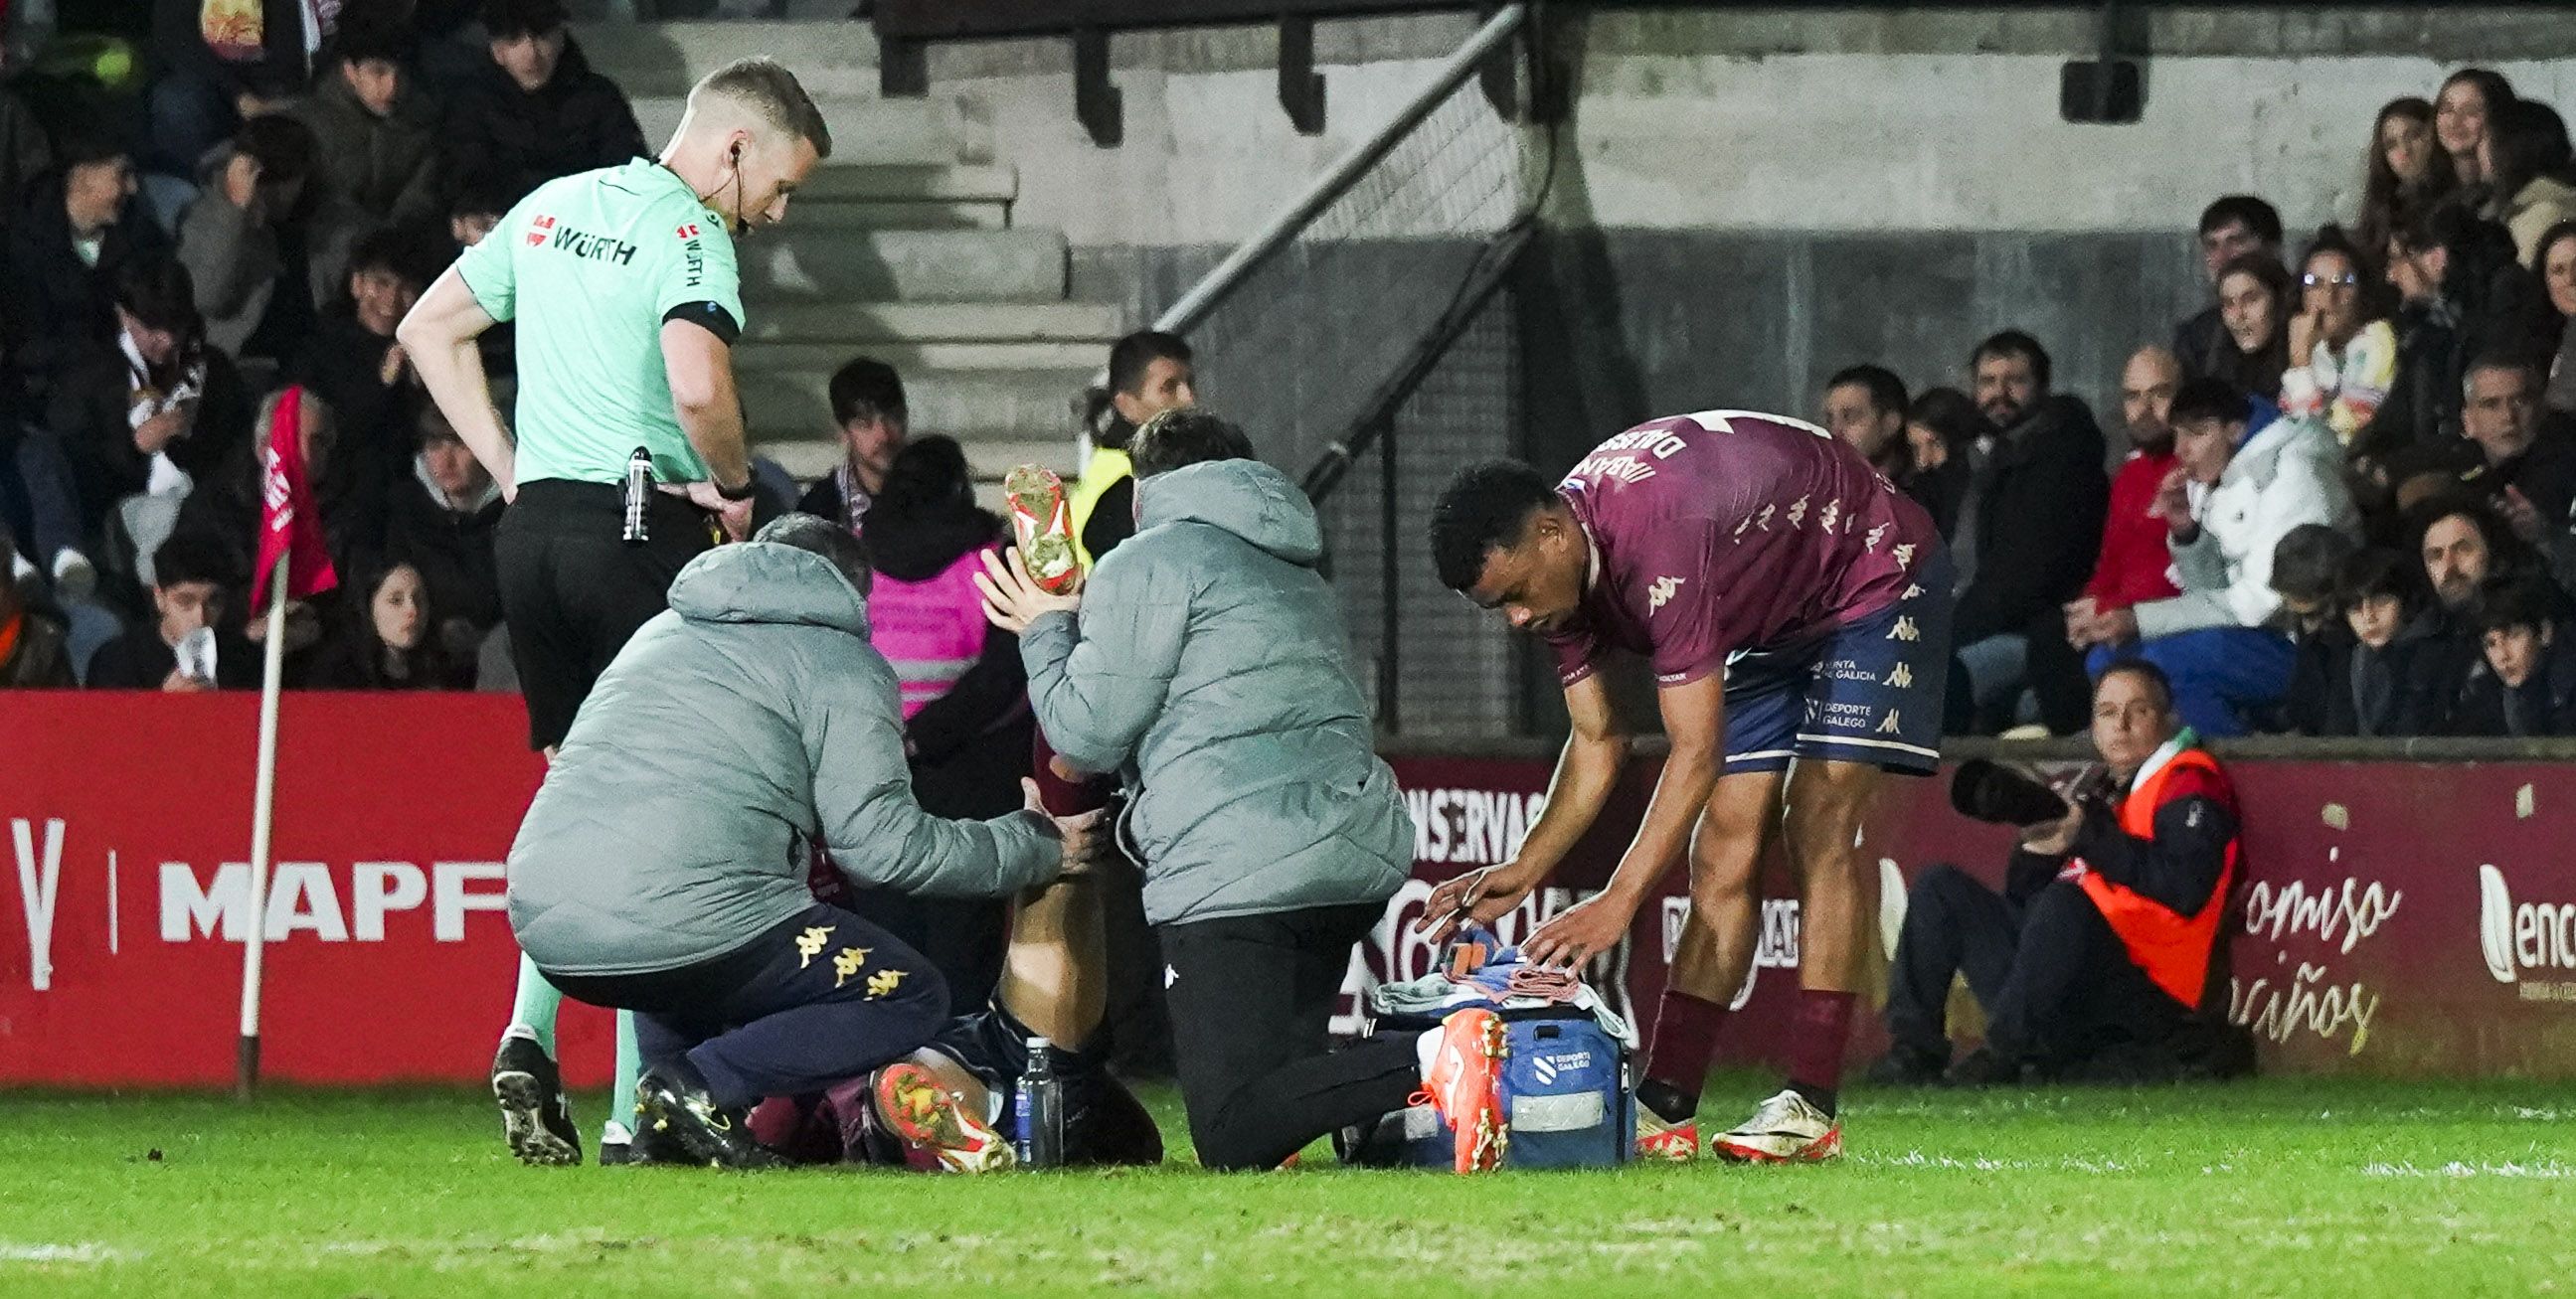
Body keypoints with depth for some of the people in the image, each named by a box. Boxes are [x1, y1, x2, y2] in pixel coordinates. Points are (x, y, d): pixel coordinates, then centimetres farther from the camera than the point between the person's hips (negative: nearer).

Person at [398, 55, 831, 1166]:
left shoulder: (551, 208, 15)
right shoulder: (690, 231, -9)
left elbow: (429, 328, 21)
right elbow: (697, 383, -25)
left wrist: (508, 468, 16)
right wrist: (736, 487, -7)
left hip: (533, 523, 7)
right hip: (642, 529, -7)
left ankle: (531, 1033, -5)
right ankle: (638, 1106, -2)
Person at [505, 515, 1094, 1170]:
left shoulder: (661, 631, 28)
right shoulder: (845, 663, 7)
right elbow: (882, 841, -2)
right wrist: (1037, 845, 12)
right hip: (681, 927, -7)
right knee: (913, 997, 8)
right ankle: (701, 1087, -11)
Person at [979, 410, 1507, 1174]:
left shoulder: (1149, 564, 3)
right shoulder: (1298, 575, 30)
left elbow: (1088, 735, -1)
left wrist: (1047, 634, 18)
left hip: (1238, 873, -8)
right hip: (1361, 857, 8)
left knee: (1234, 1136, -15)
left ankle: (1431, 1062, -35)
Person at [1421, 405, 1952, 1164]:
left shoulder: (1657, 539, -39)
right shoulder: (1561, 570, -12)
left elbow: (1696, 752, -40)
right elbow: (1599, 742, -2)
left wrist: (1618, 903, -42)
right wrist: (1523, 873, -15)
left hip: (1876, 580, -8)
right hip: (1776, 619, 8)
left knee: (1818, 833, -18)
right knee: (1723, 853, -1)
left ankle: (1811, 1107, -19)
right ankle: (1666, 1109, -6)